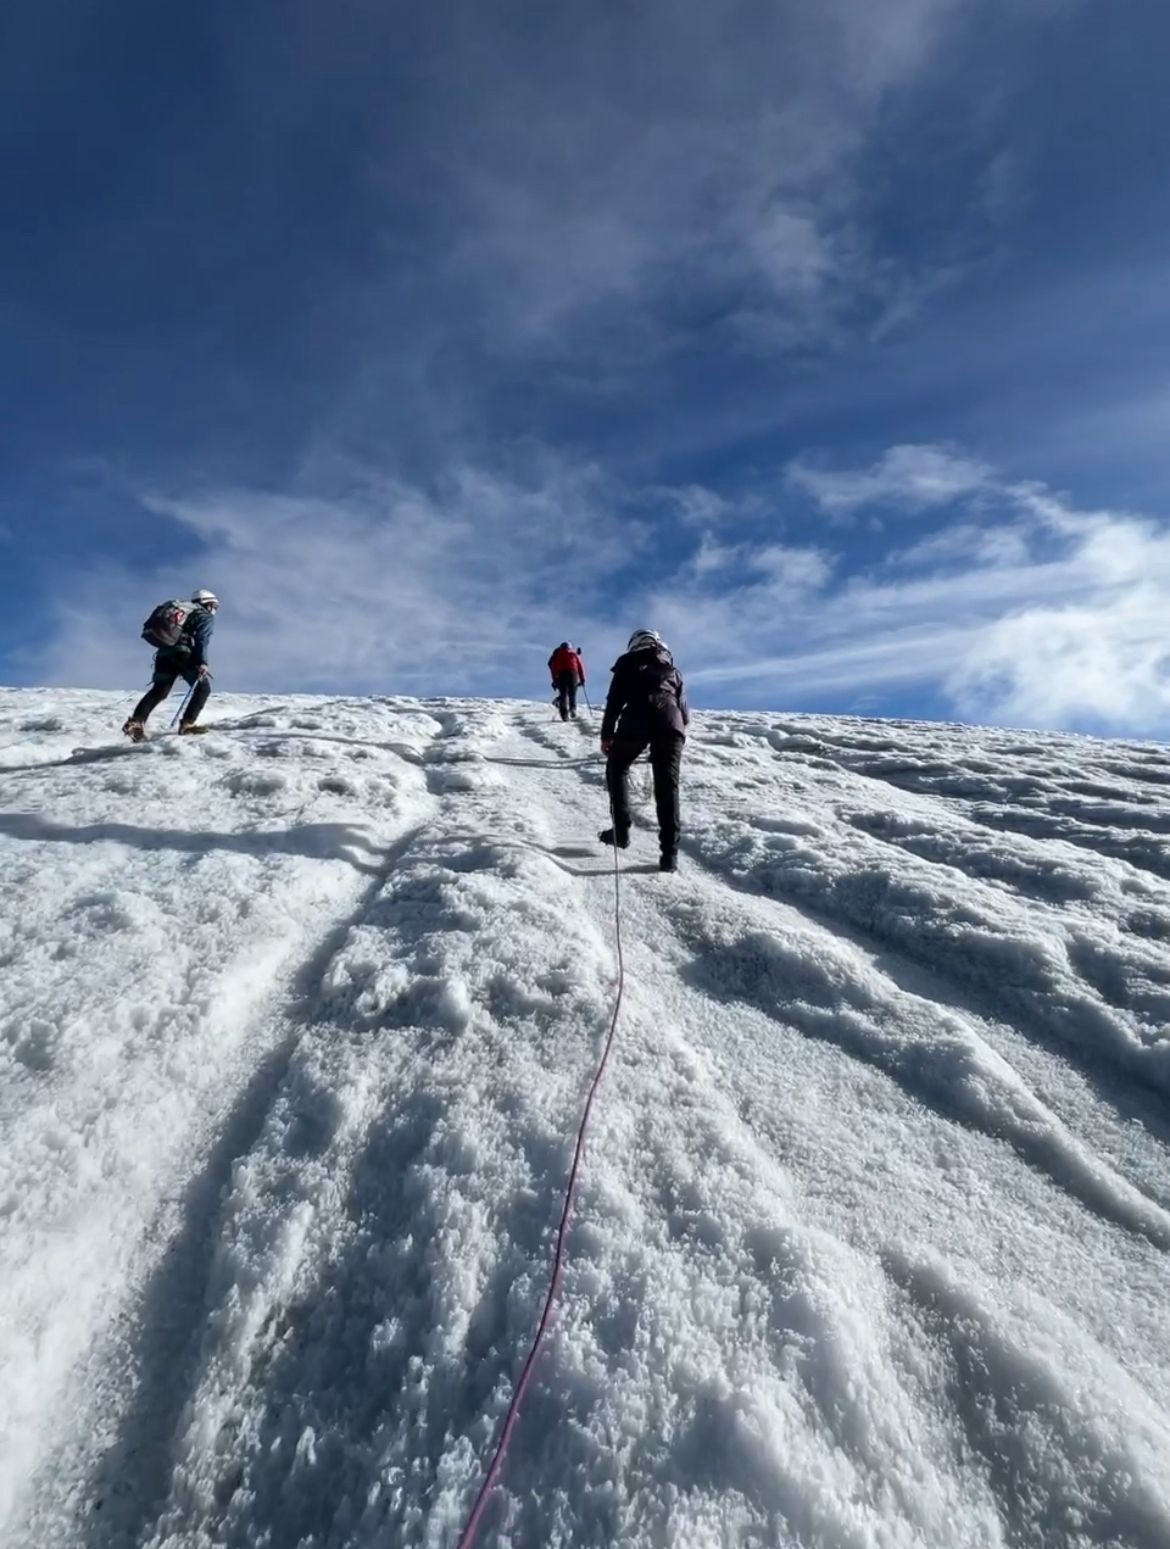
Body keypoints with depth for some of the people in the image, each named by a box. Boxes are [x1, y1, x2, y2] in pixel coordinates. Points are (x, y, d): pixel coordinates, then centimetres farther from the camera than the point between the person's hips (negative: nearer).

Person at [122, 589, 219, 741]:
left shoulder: (182, 610, 33)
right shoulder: (206, 617, 10)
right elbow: (201, 639, -9)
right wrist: (202, 662, -18)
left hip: (164, 653, 7)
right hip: (183, 653, -7)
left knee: (158, 691, 11)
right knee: (203, 687, 5)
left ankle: (136, 722, -6)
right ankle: (187, 724, -6)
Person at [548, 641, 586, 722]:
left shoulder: (557, 655, 21)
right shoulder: (574, 654, 22)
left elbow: (553, 667, 11)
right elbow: (580, 666, 15)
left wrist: (554, 679, 10)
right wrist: (582, 679, 15)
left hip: (561, 674, 0)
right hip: (573, 673, 0)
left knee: (563, 694, -1)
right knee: (572, 694, 8)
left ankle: (564, 714, -14)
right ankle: (573, 709, -16)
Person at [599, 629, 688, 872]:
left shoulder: (628, 663, 23)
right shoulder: (673, 670, 31)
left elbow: (614, 700, 11)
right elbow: (684, 710, 23)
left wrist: (607, 735, 10)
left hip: (636, 722, -2)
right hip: (671, 724, 2)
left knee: (617, 769, 21)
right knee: (668, 786, 3)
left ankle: (620, 831, 12)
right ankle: (669, 853, -6)